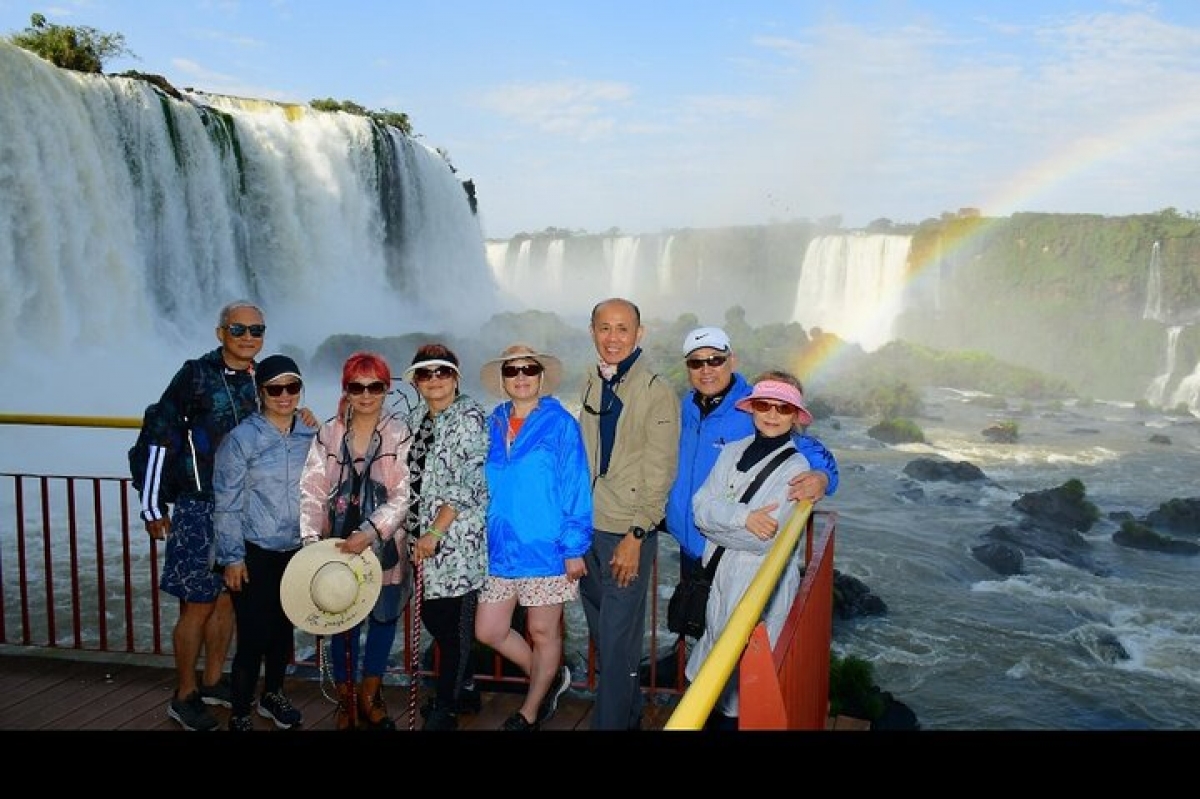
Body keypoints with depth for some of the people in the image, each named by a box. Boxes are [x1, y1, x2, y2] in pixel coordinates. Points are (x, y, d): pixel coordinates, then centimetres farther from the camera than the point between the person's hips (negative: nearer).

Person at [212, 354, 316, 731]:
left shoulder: (310, 436, 2)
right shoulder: (241, 438, -11)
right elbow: (226, 504, -10)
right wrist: (232, 558, -11)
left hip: (296, 552, 5)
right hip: (255, 554, -4)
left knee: (284, 628, 16)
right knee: (254, 635, -2)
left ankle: (273, 695, 39)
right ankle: (239, 715, 17)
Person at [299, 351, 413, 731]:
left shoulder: (400, 433, -4)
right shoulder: (328, 433, 1)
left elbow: (404, 495, -11)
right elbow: (312, 490, -2)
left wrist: (369, 533, -21)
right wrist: (312, 537, -15)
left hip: (384, 544, -1)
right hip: (338, 543, 1)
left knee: (383, 615, 9)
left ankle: (370, 697, 29)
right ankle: (345, 701, 24)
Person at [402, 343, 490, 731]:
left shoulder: (469, 416, -9)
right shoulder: (416, 419, 14)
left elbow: (469, 481, -16)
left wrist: (436, 532, -17)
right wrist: (416, 531, 13)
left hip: (458, 535, -7)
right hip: (422, 535, 8)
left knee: (453, 622, 0)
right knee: (430, 613, 13)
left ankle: (444, 709, 13)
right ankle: (464, 688, 31)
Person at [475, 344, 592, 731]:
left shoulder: (561, 424, -7)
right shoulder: (493, 426, 7)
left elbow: (576, 487, -10)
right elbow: (484, 488, 12)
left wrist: (575, 547, -13)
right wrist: (485, 539, 8)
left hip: (546, 549, -5)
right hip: (502, 548, 5)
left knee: (543, 632, 9)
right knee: (489, 631, 7)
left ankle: (530, 712, 30)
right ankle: (550, 677, 32)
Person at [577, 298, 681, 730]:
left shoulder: (657, 390, -10)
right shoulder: (591, 384, 8)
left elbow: (660, 472, -11)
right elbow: (583, 457, 12)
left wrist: (636, 535, -14)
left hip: (628, 531, -6)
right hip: (589, 526, 6)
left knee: (618, 639, -2)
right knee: (602, 633, 17)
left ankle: (611, 721, 13)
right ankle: (629, 713, 34)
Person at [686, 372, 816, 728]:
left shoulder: (796, 467, -9)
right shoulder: (732, 451, 5)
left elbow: (765, 539, -17)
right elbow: (701, 505, -6)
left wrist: (717, 520, -8)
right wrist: (743, 517, -22)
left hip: (762, 582, -4)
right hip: (718, 573, 5)